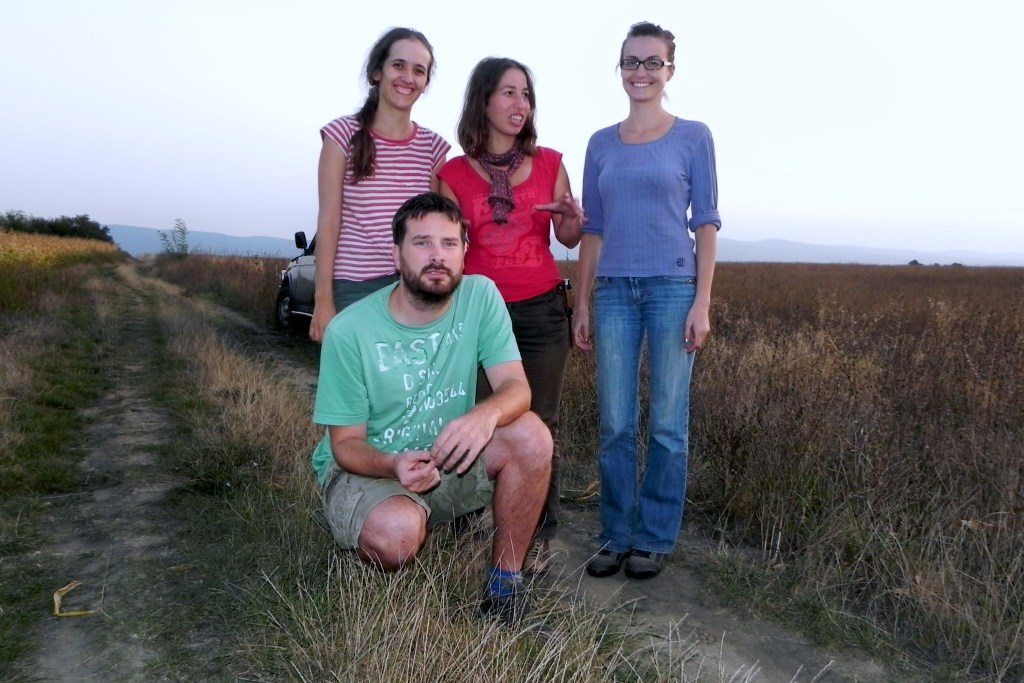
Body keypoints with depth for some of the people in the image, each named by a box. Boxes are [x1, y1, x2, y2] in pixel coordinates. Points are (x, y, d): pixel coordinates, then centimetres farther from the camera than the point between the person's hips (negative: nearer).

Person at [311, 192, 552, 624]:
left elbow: (516, 388, -15)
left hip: (450, 458, 4)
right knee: (396, 531, -36)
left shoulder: (480, 296, -10)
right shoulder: (349, 331, -18)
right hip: (366, 467, -3)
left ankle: (505, 578, -4)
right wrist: (394, 465, -35)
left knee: (531, 436, -23)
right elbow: (346, 443, -11)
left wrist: (487, 414, -41)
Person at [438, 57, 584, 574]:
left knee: (538, 424, 1)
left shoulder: (550, 164, 6)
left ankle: (539, 535, 13)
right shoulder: (454, 174, 3)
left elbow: (569, 239, 13)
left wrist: (572, 215, -8)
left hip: (541, 310, 1)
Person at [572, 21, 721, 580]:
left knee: (667, 422, 2)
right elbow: (592, 230, 12)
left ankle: (655, 539, 15)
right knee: (615, 423, 3)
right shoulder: (601, 144, 13)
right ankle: (615, 536, 17)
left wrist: (702, 302, -7)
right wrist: (581, 304, 7)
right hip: (614, 292, 3)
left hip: (673, 287, -2)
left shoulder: (693, 137, 5)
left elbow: (706, 222, 1)